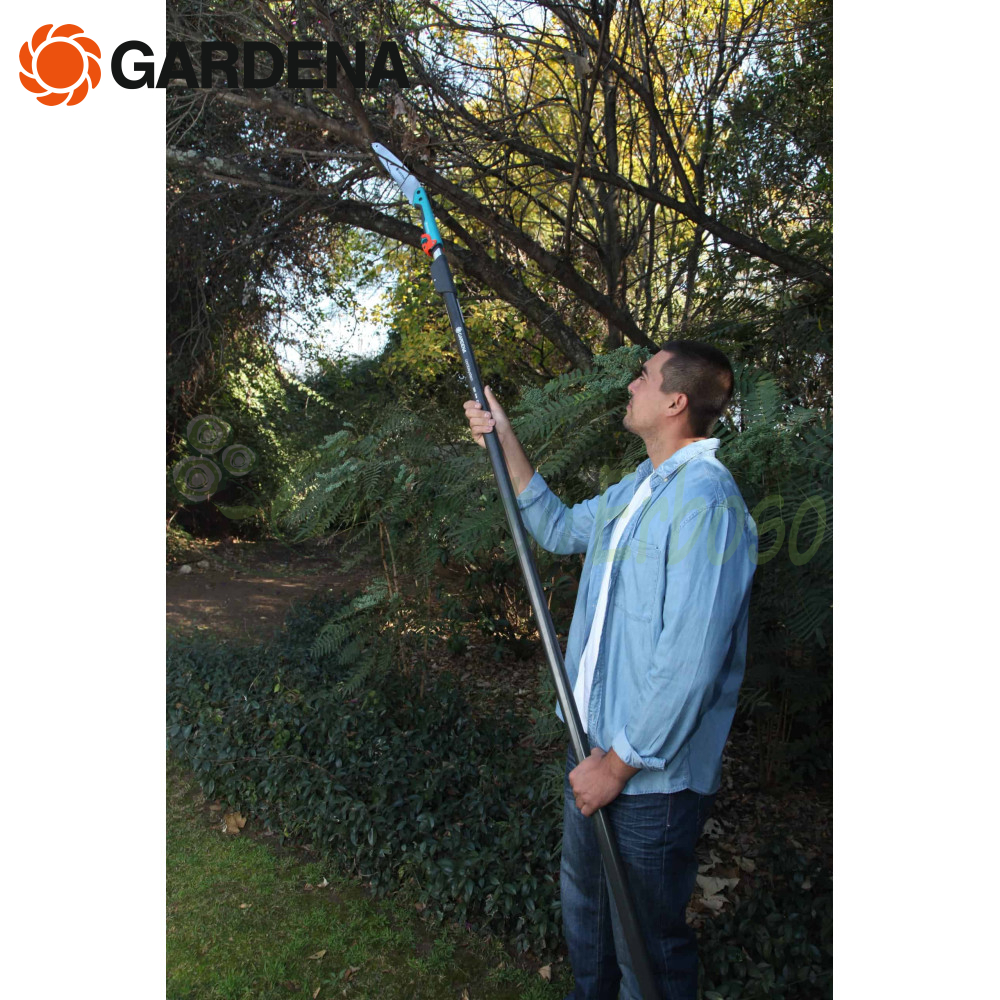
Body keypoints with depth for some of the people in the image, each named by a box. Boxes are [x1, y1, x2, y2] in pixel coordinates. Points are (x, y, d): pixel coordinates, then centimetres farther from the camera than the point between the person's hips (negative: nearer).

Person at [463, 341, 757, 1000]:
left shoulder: (704, 498, -24)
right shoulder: (639, 487, 7)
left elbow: (691, 662, -27)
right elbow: (560, 529, 22)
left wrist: (620, 762, -18)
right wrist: (506, 442, 16)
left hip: (653, 773, -9)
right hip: (598, 747, 10)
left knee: (646, 945, 13)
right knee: (584, 903, 29)